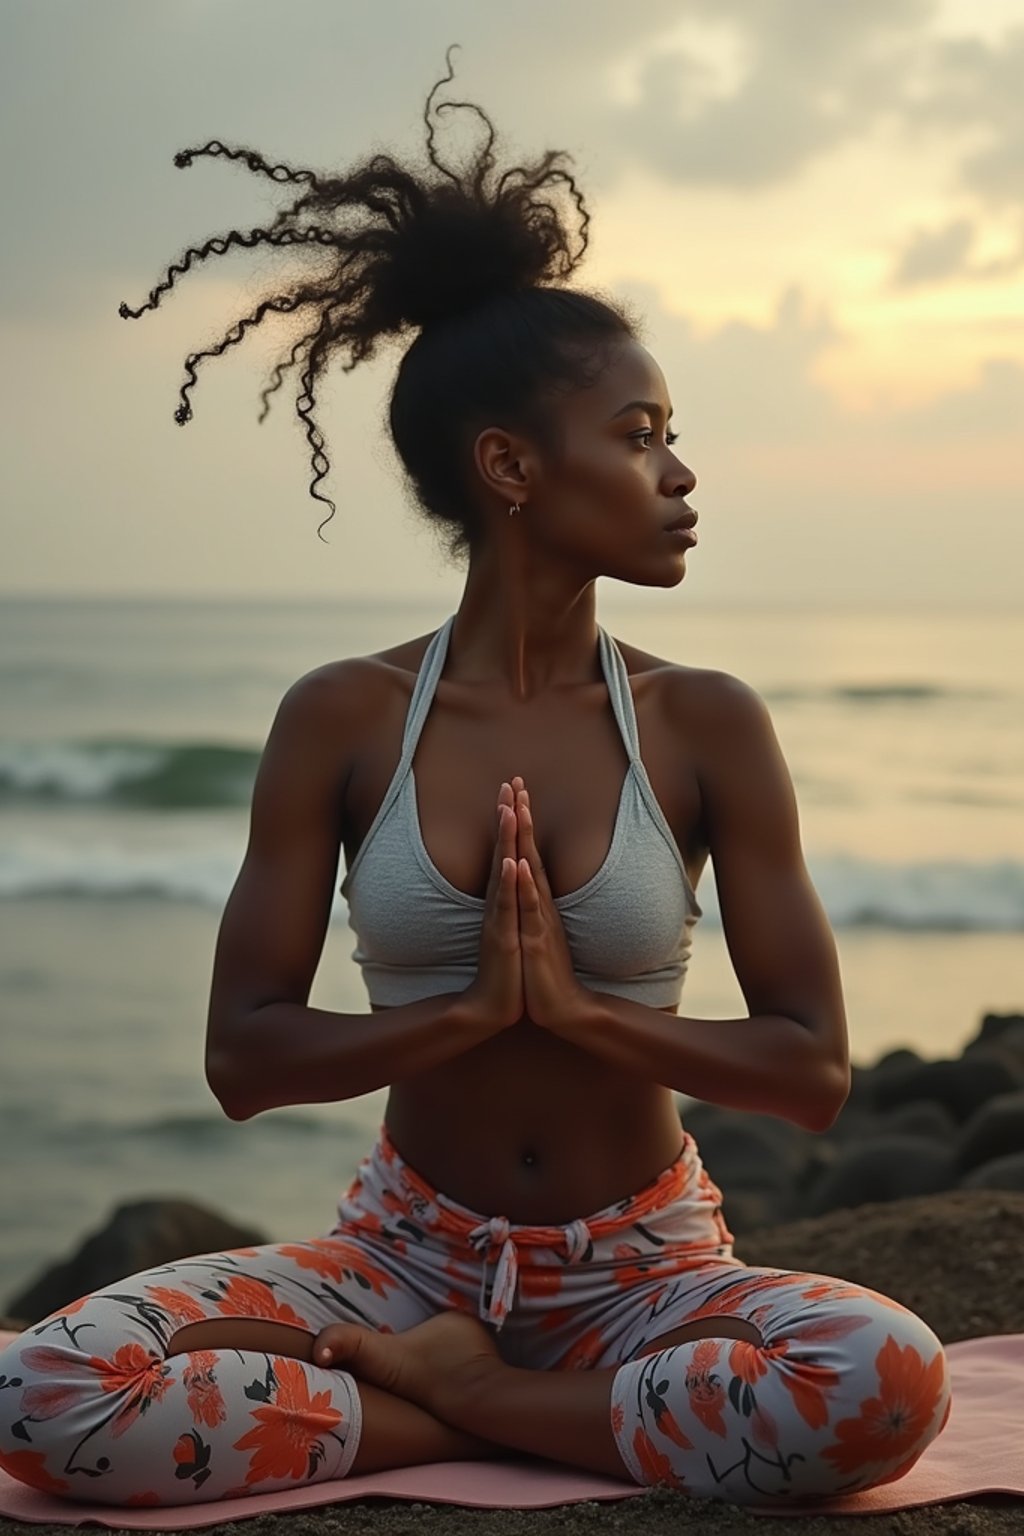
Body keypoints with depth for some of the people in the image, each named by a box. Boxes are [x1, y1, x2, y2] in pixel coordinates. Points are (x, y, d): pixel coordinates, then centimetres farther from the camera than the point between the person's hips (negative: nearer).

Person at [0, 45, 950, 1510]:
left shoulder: (706, 725, -4)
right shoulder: (343, 718, -4)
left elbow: (814, 1071, -5)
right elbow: (243, 1056, -5)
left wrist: (579, 1007, -17)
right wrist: (467, 1011, -18)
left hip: (646, 1267, 1)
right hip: (407, 1253, 0)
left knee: (889, 1379, -32)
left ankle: (455, 1398, -13)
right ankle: (496, 1419, -12)